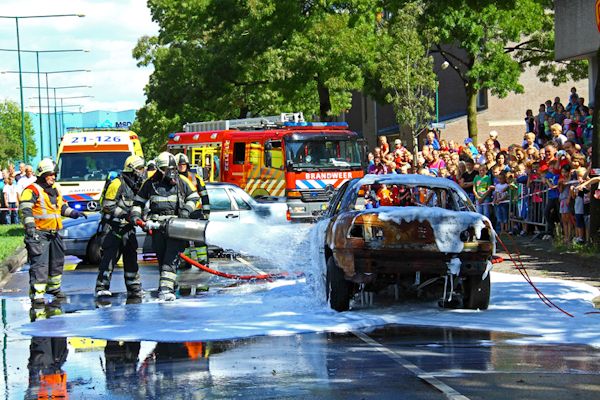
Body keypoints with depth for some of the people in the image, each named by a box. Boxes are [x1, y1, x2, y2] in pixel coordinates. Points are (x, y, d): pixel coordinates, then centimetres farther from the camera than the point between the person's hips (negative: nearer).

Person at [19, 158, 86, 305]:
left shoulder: (55, 189, 16)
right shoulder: (32, 190, -12)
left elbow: (61, 206, 28)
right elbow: (26, 210, -18)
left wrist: (73, 213, 14)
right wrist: (31, 228, -26)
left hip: (54, 233, 9)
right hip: (39, 233, -9)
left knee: (57, 261, 20)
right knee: (39, 263, -14)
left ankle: (53, 287, 37)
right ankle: (36, 293, -16)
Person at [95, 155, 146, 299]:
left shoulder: (138, 186, 15)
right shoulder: (117, 184, -11)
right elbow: (108, 206, -14)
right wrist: (124, 214, -19)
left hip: (128, 227, 8)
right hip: (113, 227, -8)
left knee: (131, 257, 9)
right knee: (109, 256, -10)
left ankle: (134, 288, 15)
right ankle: (102, 287, -8)